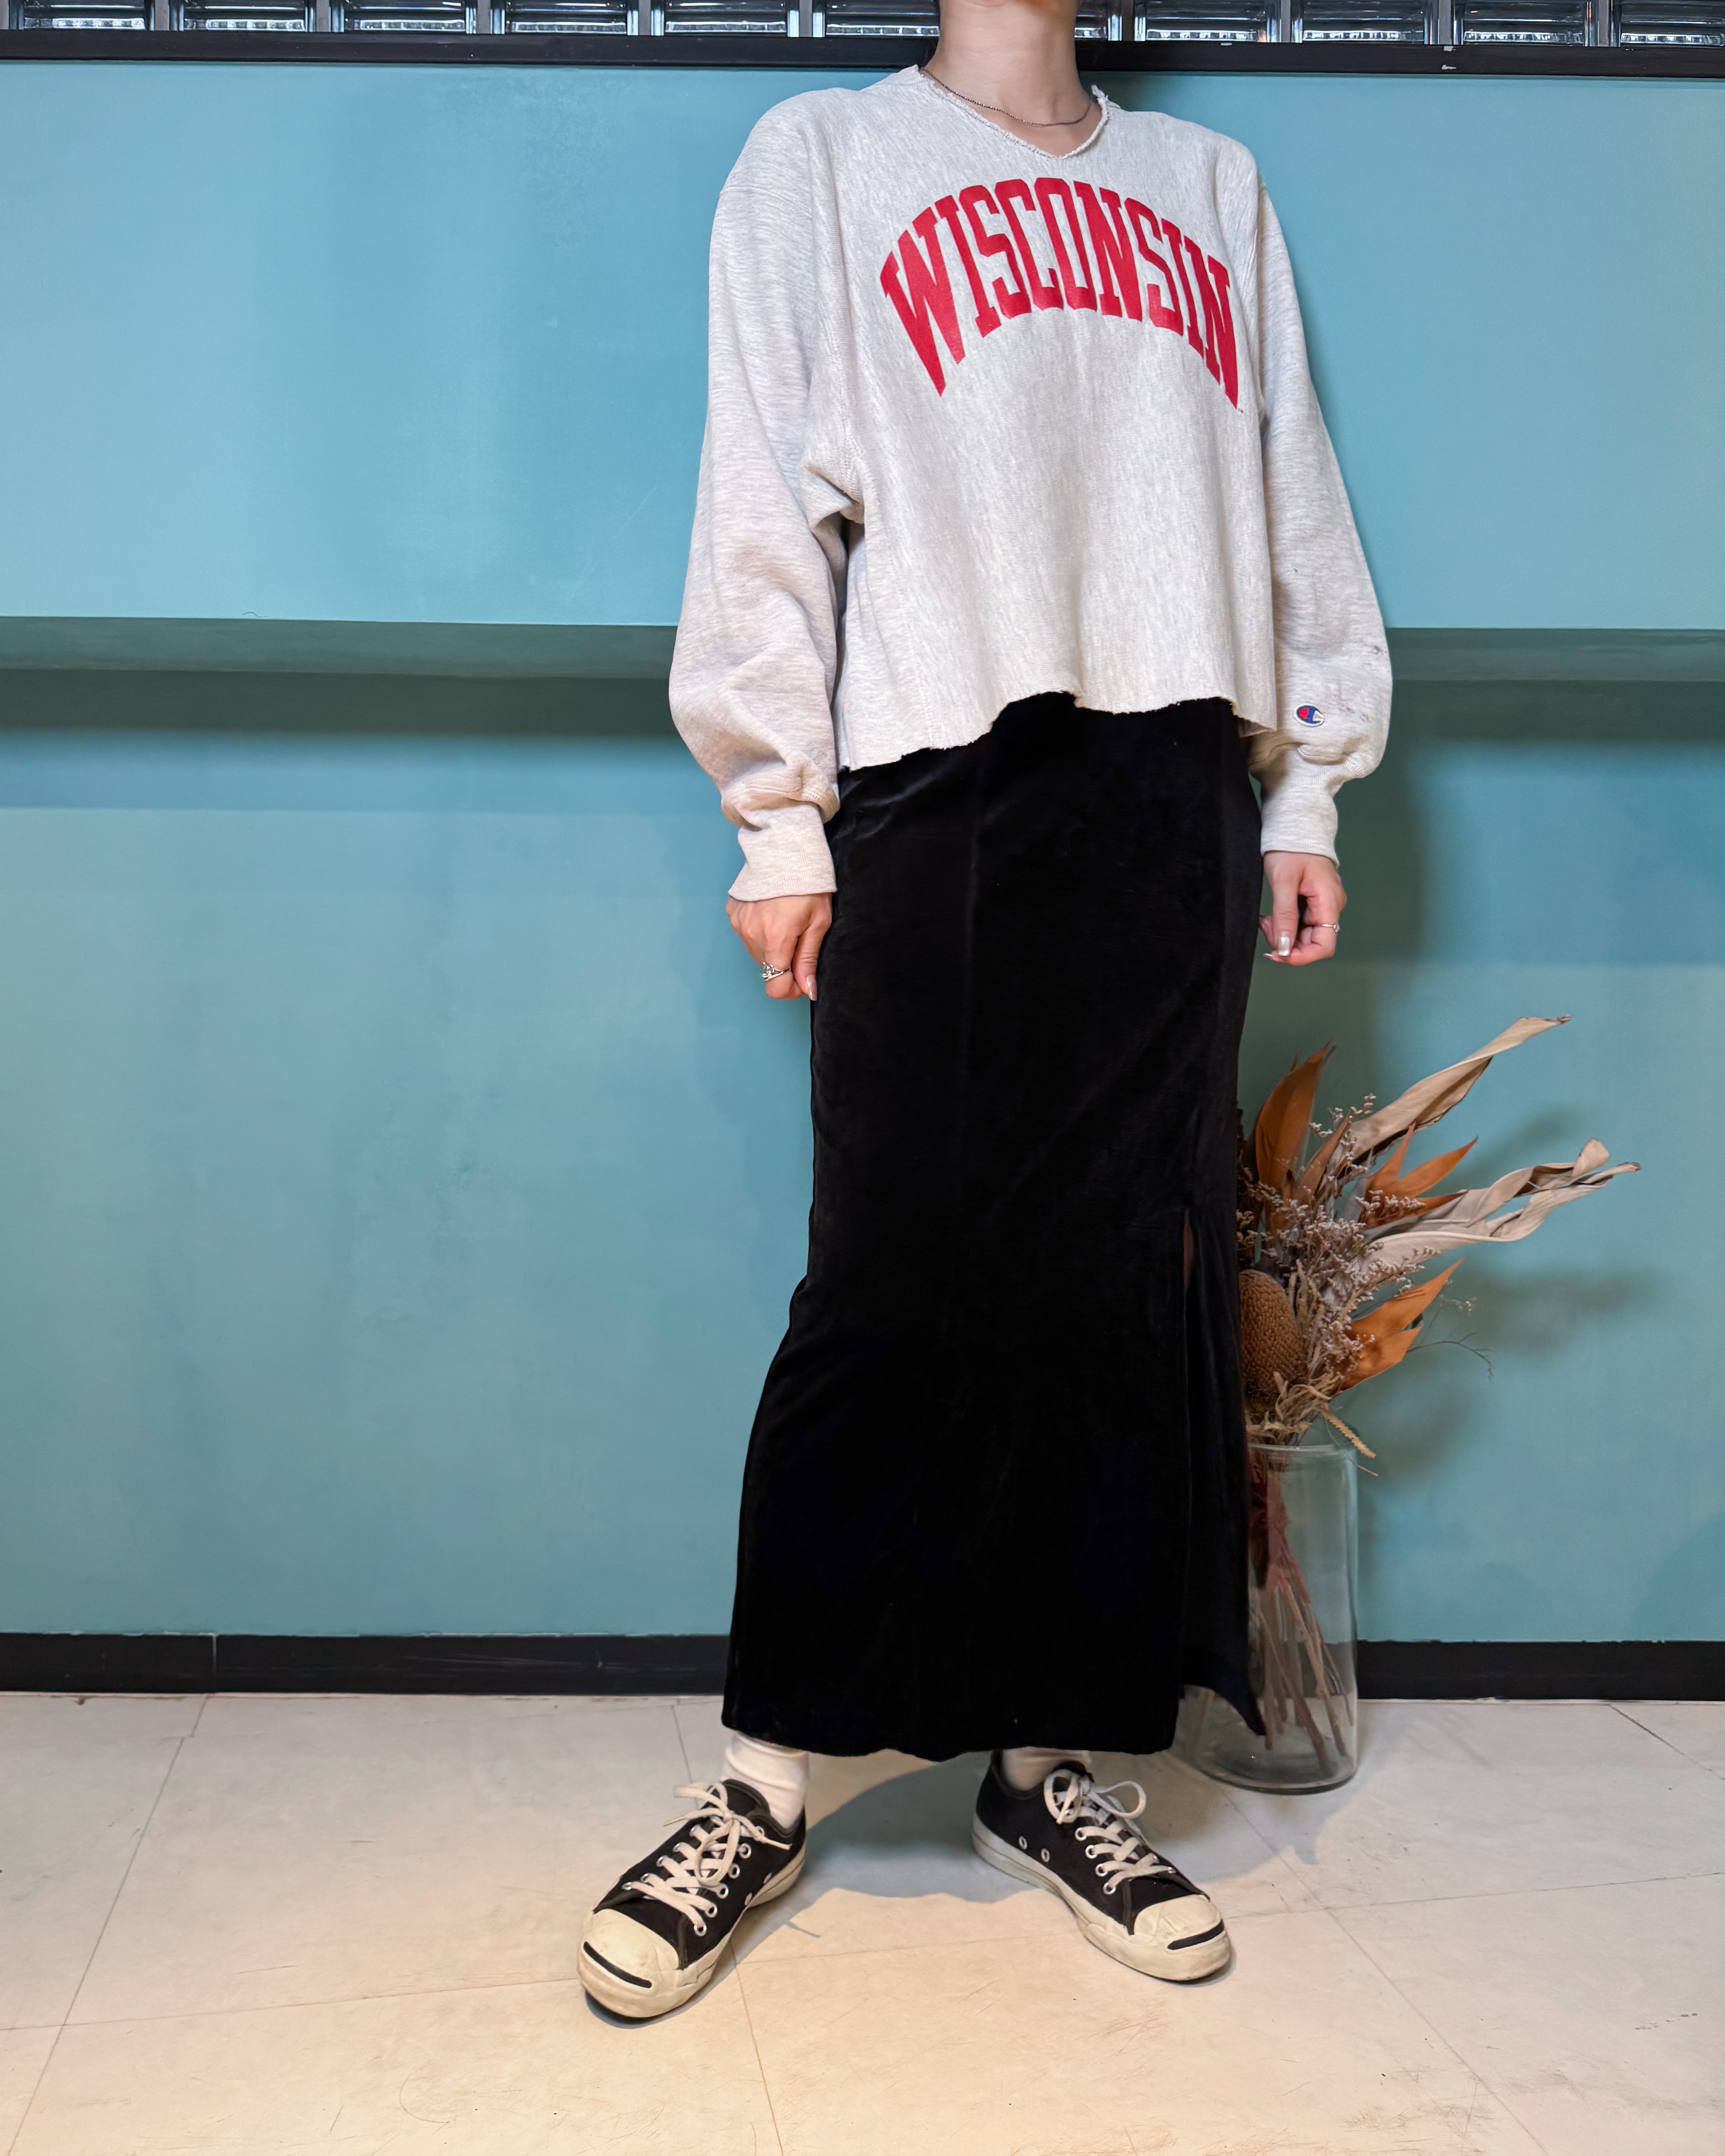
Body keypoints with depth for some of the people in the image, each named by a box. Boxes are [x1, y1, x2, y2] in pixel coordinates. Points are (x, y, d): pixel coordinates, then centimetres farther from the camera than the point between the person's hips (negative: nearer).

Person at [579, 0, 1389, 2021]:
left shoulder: (1209, 186, 23)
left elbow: (1291, 497, 20)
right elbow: (768, 493, 4)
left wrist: (1305, 791, 11)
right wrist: (777, 817, -4)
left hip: (1177, 795, 4)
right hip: (940, 791, -4)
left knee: (1140, 1285, 2)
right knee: (899, 1290, -7)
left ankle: (1051, 1760, 16)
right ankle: (766, 1782, 8)